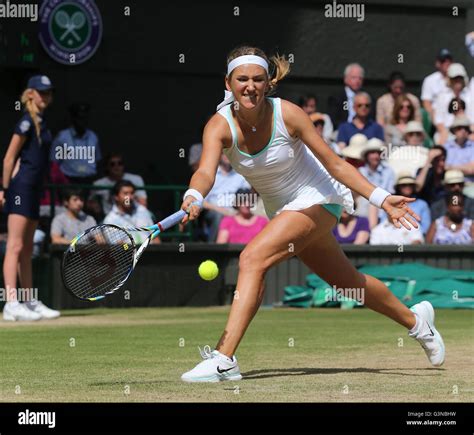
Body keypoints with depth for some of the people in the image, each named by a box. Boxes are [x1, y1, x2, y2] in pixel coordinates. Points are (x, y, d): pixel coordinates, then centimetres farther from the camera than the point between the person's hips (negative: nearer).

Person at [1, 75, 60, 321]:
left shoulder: (41, 121, 16)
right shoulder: (27, 122, -12)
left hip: (33, 189, 10)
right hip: (21, 187, -10)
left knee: (27, 250, 14)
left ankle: (30, 302, 20)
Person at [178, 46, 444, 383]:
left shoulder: (288, 114, -23)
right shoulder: (220, 126, -18)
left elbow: (335, 164, -17)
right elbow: (206, 172, -36)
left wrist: (381, 198, -25)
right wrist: (194, 197, -59)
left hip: (317, 199, -5)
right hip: (282, 209, 5)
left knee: (253, 259, -25)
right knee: (347, 280, 20)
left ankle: (224, 359, -27)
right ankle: (415, 320, 45)